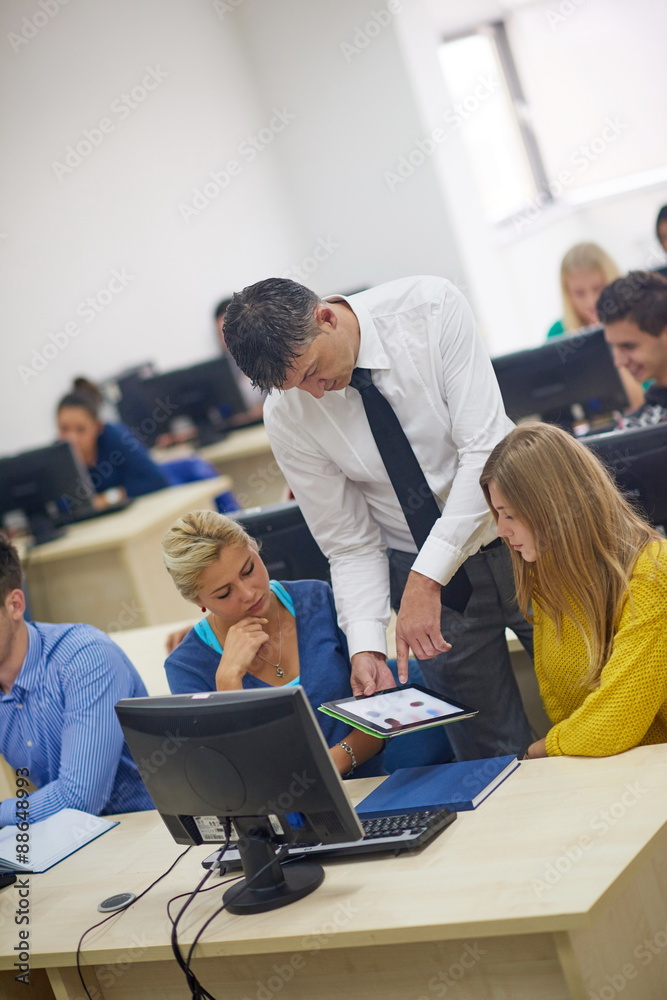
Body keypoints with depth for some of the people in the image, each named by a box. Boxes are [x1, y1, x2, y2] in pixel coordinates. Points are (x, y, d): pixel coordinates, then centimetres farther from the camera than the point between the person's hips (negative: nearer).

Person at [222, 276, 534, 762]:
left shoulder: (431, 305, -20)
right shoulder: (288, 415, -13)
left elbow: (485, 449, -24)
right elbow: (351, 545, -7)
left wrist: (427, 578, -29)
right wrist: (366, 645, -22)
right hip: (419, 567, 1)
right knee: (494, 757, 3)